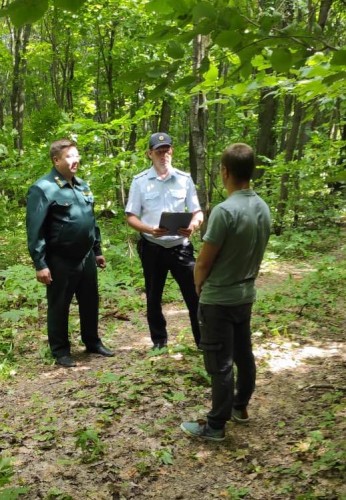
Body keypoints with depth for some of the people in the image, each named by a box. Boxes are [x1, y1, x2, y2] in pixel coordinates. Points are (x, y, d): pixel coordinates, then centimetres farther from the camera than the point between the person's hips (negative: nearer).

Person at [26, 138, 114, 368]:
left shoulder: (82, 185, 10)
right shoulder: (43, 189, -14)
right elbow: (35, 230, -16)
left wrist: (97, 251, 19)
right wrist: (40, 264, -18)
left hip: (86, 257, 7)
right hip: (60, 261, -7)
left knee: (90, 302, 16)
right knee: (59, 306, 7)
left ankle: (93, 342, 33)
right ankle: (61, 350, 21)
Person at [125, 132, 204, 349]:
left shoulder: (185, 179, 2)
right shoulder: (140, 181, -1)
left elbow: (198, 212, 4)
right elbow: (131, 217, -1)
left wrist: (193, 225, -19)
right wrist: (150, 229, -21)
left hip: (181, 247, 0)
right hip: (152, 248, 0)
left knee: (195, 294, 0)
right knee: (154, 298, 11)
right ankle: (159, 342, 27)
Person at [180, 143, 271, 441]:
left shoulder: (225, 211, -25)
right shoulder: (263, 208, 0)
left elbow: (204, 262, -17)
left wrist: (199, 285, 2)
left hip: (218, 300, -8)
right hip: (246, 295, 8)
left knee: (220, 364, 2)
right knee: (243, 354, 20)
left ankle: (216, 426, 13)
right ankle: (240, 407, 37)